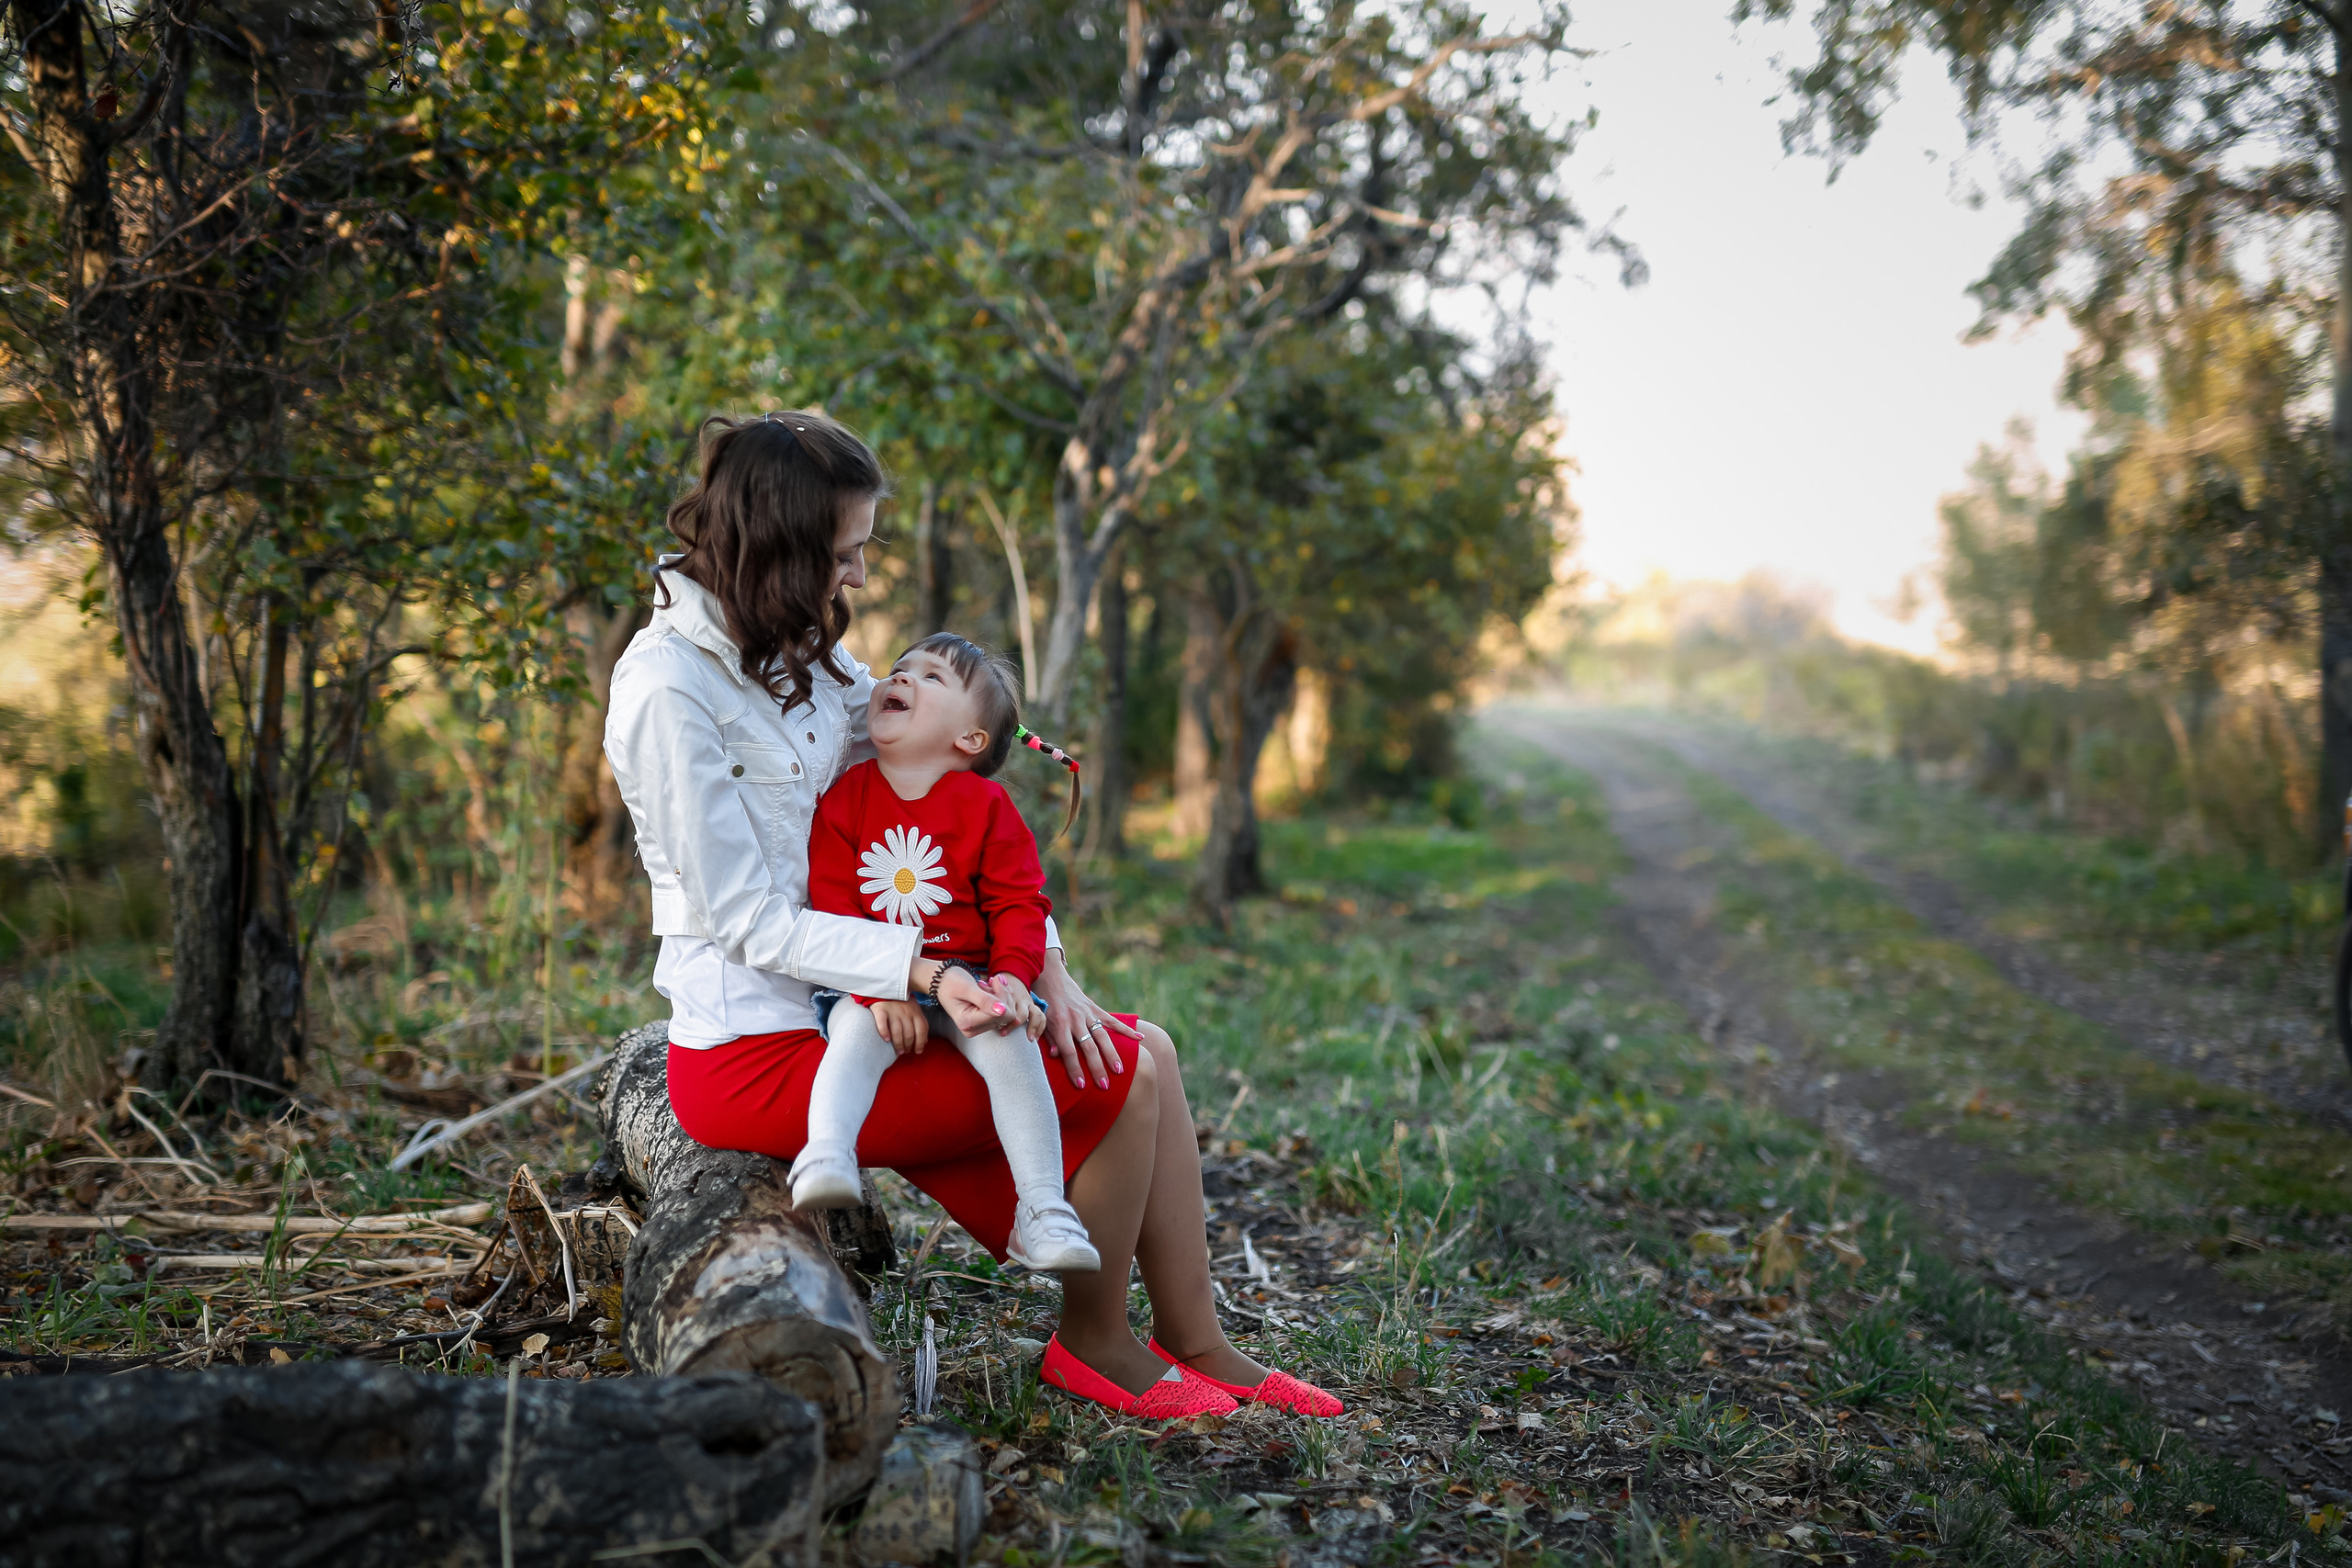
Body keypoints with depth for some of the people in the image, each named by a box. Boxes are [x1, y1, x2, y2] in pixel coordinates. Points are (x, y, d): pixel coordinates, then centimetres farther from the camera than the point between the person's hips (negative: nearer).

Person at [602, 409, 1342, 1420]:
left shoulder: (804, 655, 9)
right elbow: (751, 921, -19)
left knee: (1144, 1053, 3)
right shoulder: (668, 690, -18)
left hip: (838, 1001, 9)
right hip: (756, 1054, -9)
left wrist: (1043, 967, -1)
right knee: (1120, 1079, -9)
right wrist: (924, 974, -28)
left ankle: (1198, 1349, 12)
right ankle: (1092, 1344, 13)